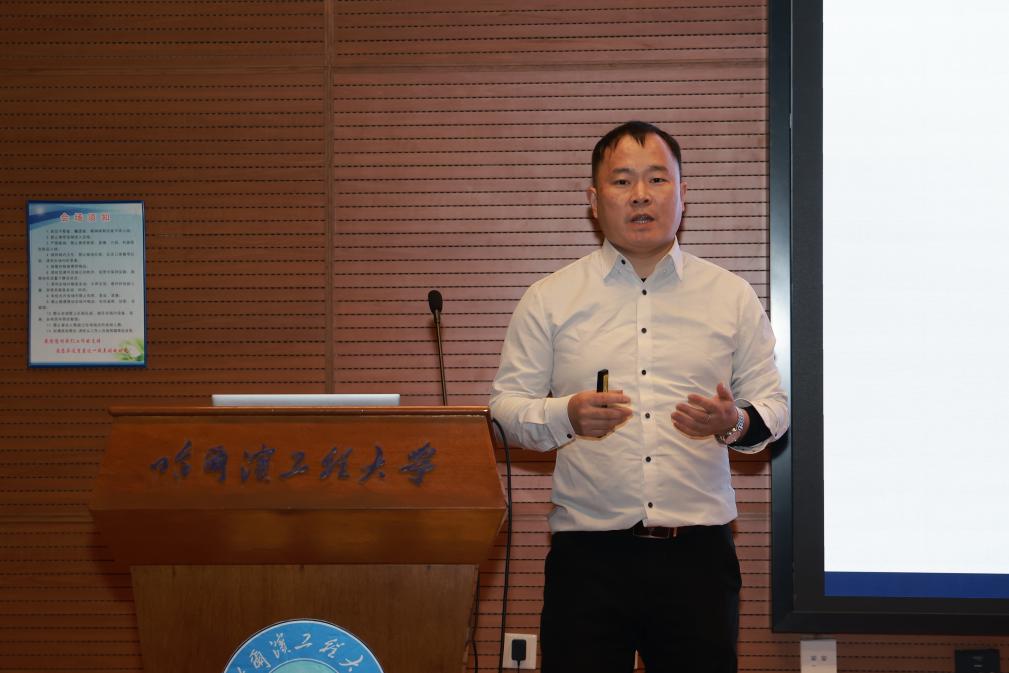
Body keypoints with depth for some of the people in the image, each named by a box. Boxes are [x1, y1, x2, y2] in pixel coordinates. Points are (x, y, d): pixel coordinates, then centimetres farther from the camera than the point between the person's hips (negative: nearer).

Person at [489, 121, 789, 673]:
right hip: (588, 555, -1)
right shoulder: (549, 300, 6)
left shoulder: (731, 297, 9)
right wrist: (566, 416, -16)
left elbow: (772, 404, 10)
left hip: (698, 551, 1)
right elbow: (507, 406, 5)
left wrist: (735, 423, -12)